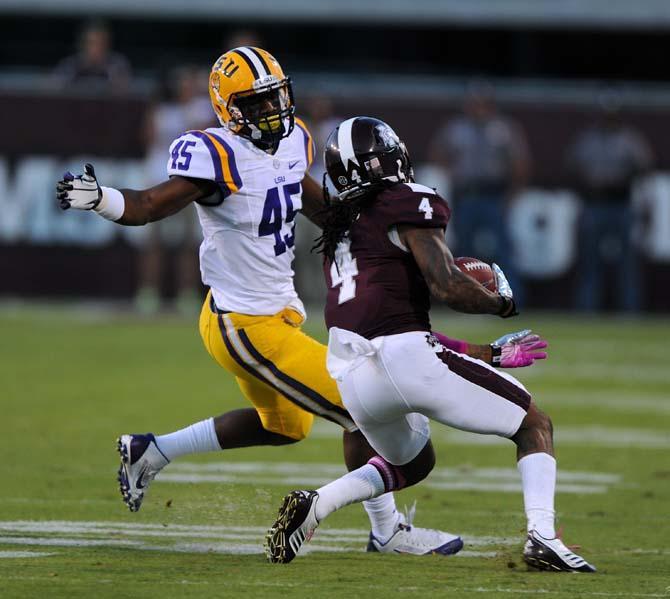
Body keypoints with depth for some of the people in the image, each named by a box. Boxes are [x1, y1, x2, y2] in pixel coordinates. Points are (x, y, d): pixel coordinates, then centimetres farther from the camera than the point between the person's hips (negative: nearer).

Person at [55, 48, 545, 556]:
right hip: (245, 327, -10)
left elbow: (313, 201, 20)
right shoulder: (220, 157, -23)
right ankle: (387, 531, 13)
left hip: (278, 310, 10)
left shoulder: (292, 142, 2)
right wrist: (98, 199, -45)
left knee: (284, 426, 28)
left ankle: (150, 452, 33)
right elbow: (149, 206, -27)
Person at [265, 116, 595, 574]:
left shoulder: (340, 226, 22)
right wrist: (500, 301, 7)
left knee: (413, 462, 33)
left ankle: (314, 505, 12)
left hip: (350, 377, 7)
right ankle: (542, 534, -13)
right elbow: (446, 287, -12)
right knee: (534, 426, 7)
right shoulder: (409, 203, -2)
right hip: (403, 356, -7)